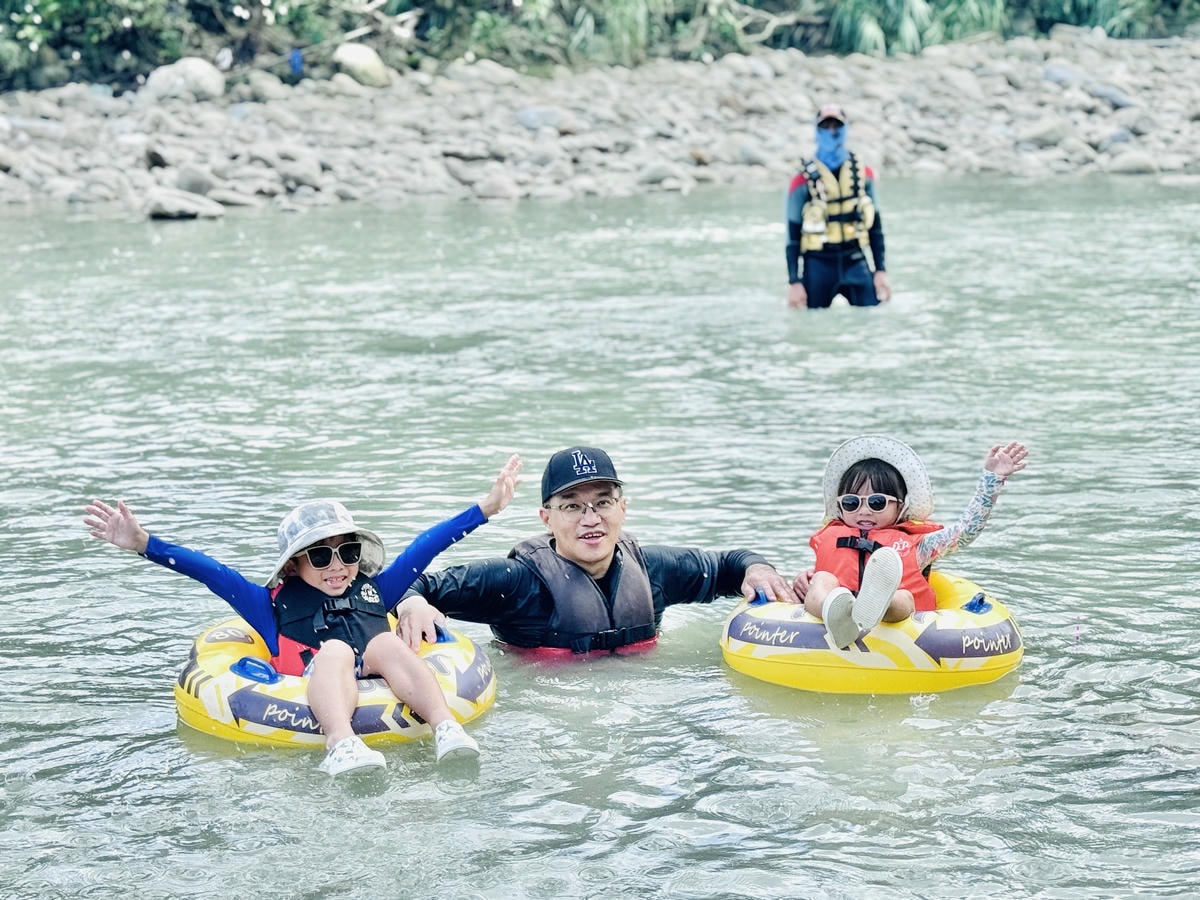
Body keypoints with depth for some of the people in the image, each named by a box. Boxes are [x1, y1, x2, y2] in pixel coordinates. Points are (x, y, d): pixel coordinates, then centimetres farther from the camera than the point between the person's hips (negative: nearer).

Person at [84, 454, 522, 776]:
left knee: (387, 642, -22)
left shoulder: (375, 591, 30)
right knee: (334, 650, -29)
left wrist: (485, 508, 32)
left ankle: (446, 729, -47)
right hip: (312, 697, -3)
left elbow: (424, 548, 30)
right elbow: (211, 572, 14)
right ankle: (341, 745, -61)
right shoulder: (274, 605, 22)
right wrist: (145, 544, 6)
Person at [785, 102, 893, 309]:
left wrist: (880, 271, 6)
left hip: (856, 263, 2)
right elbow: (793, 235, -1)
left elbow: (875, 226, 11)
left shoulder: (863, 174, 6)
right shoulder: (803, 180, -4)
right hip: (818, 266, -2)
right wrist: (794, 282, -6)